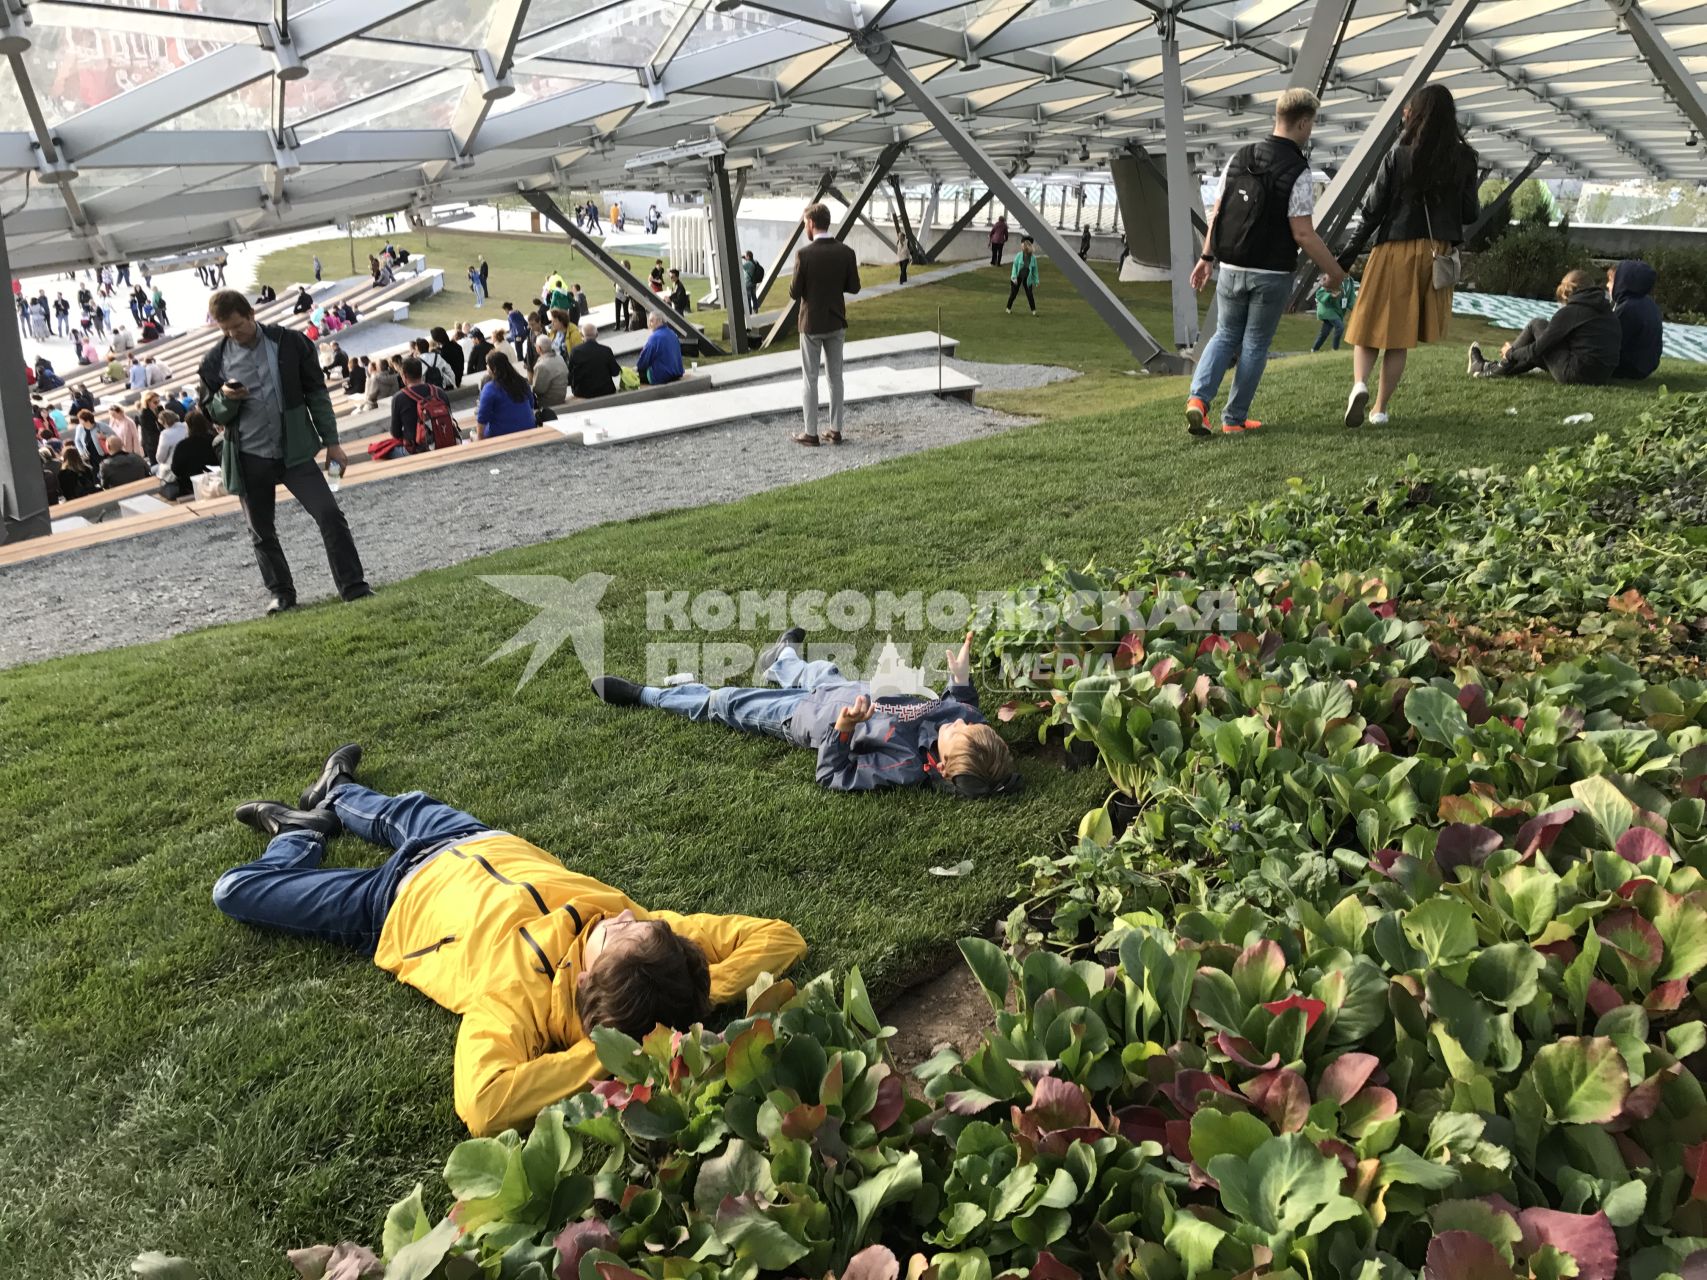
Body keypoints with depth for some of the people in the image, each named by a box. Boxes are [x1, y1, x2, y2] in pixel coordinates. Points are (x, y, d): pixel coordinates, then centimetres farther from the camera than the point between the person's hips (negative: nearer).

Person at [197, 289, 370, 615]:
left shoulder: (289, 343, -4)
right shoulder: (214, 361, -1)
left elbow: (316, 392, 3)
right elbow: (213, 414, 8)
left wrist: (331, 441, 2)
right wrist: (226, 399, -16)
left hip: (295, 451, -1)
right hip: (249, 459, 2)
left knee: (330, 515, -12)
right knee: (261, 532, 10)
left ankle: (354, 587, -5)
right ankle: (281, 594, 25)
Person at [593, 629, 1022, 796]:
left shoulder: (906, 766, -44)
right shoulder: (966, 719, -28)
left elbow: (833, 778, -34)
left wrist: (840, 731, -48)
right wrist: (961, 675, -15)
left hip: (810, 718, -6)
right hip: (855, 691, 6)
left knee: (722, 703, 11)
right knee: (820, 669, 36)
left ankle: (642, 695, 37)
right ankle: (781, 661, 73)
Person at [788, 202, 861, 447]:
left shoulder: (805, 254, -17)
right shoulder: (846, 252, -6)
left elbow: (794, 293, -14)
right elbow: (854, 287, 1)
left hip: (812, 324, -4)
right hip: (836, 322, 4)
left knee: (810, 379, 5)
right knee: (835, 376, 13)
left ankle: (811, 433, 9)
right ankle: (835, 430, 17)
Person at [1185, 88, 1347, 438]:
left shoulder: (1239, 158, 1)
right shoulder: (1298, 173, -15)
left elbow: (1217, 213, 3)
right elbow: (1303, 233, -17)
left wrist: (1207, 256, 14)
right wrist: (1334, 271, -6)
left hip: (1232, 268, 4)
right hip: (1273, 275, -4)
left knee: (1225, 336, 17)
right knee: (1254, 345, 9)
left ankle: (1199, 399, -4)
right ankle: (1234, 419, 15)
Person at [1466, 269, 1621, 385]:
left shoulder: (1569, 311, -6)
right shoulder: (1609, 313, 14)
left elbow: (1539, 347, -6)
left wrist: (1511, 352, 14)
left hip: (1575, 376, -7)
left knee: (1537, 325, 8)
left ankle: (1502, 366, 19)